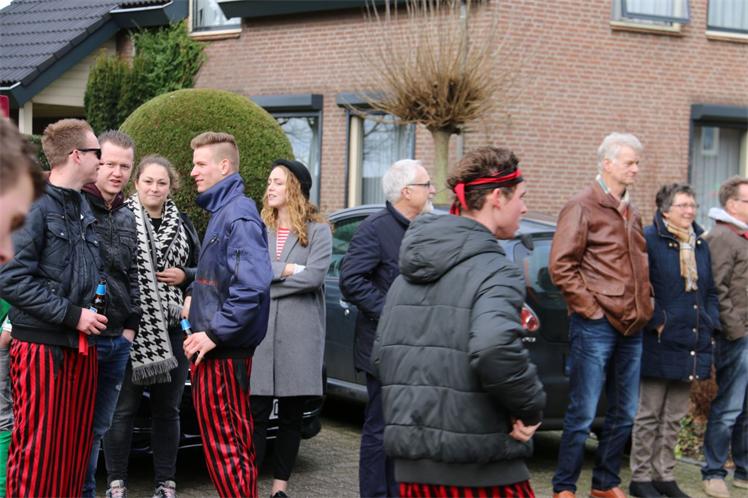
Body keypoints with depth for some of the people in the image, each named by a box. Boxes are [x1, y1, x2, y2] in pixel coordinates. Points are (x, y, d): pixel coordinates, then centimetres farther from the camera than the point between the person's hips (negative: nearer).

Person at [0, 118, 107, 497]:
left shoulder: (83, 209, 14)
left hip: (81, 347, 8)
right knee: (37, 451, -4)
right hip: (41, 347, -8)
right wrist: (71, 314, -18)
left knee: (75, 449, 10)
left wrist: (97, 309, 7)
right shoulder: (34, 206, -12)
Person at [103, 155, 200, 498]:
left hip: (173, 330, 4)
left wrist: (185, 275, 0)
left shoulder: (183, 225, 13)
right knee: (123, 409, -1)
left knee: (167, 409, 10)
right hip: (129, 329, -4)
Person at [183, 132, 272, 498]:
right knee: (235, 442, 15)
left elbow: (251, 287, -26)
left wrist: (215, 333, -22)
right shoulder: (220, 211, 16)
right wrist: (197, 299, 12)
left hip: (223, 352, -10)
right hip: (221, 349, 10)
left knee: (223, 446, -6)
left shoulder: (239, 215, -16)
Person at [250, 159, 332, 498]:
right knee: (256, 414, -3)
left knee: (291, 416, 6)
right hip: (259, 332, 1)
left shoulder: (318, 232, 3)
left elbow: (314, 277, -12)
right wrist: (285, 271, -10)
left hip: (300, 334, -1)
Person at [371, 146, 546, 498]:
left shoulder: (408, 273, 13)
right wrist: (530, 408, -15)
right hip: (479, 469, -7)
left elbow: (381, 357, 15)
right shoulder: (495, 270, -12)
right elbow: (494, 350, -29)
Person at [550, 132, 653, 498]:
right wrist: (590, 307, -14)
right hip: (596, 327, -8)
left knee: (624, 413, 12)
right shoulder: (583, 207, -7)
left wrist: (644, 308, 12)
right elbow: (561, 266, -13)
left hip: (631, 328, 8)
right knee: (583, 413, -4)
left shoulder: (631, 213, 17)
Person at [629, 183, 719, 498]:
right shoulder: (649, 240, -10)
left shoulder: (700, 245, 14)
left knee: (674, 417, 13)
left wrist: (710, 322, 10)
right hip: (659, 344, -7)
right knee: (649, 415, 1)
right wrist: (656, 321, -16)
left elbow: (710, 291, 22)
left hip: (692, 344, 7)